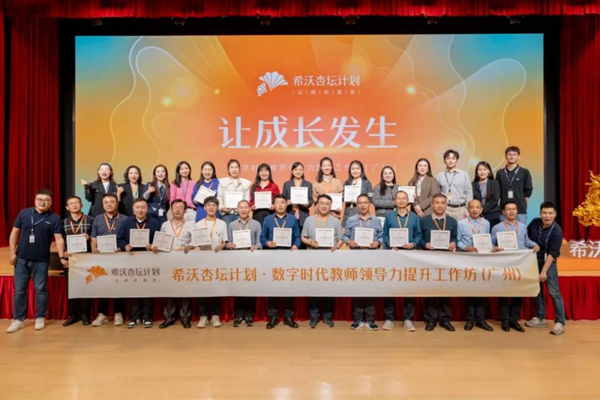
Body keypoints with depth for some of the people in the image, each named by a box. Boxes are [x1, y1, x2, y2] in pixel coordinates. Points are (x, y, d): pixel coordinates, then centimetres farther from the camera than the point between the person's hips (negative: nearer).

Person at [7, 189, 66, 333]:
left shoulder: (54, 218, -4)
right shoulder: (24, 213, 2)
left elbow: (58, 238, -8)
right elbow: (14, 233, 6)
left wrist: (62, 257, -18)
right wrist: (12, 252, 0)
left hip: (41, 260, -2)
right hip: (22, 258, 2)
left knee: (40, 289, 7)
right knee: (19, 290, 8)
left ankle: (40, 318, 19)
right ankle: (18, 319, 19)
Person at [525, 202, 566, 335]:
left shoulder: (557, 231, -20)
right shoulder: (535, 223, -6)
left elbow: (552, 253, -22)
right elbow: (526, 235, 14)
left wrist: (544, 271, -24)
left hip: (548, 262, -5)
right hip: (534, 260, 5)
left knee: (554, 292, -7)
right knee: (537, 290, 12)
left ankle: (560, 322, 2)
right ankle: (540, 318, 23)